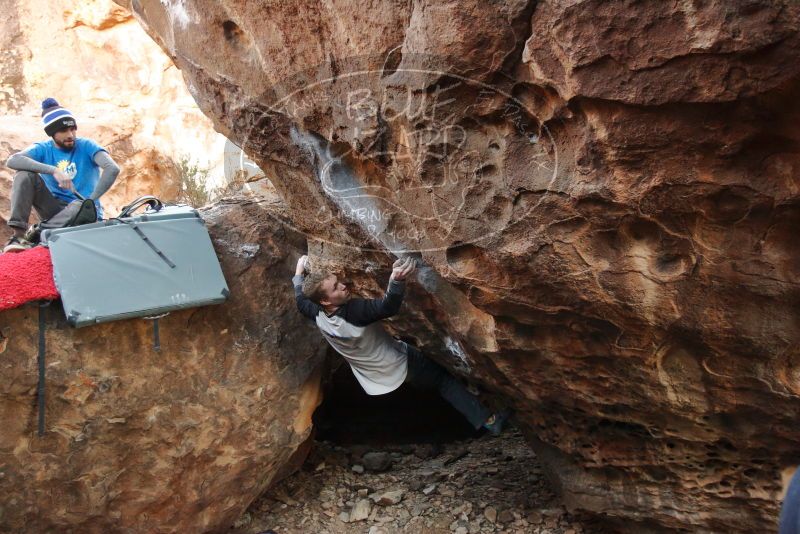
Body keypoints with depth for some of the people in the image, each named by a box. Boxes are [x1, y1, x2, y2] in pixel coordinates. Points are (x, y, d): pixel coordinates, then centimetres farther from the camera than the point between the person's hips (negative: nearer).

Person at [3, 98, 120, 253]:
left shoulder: (86, 146, -4)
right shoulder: (43, 149, 1)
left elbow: (112, 169, -21)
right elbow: (12, 161, -19)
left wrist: (90, 201, -27)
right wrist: (53, 170, -32)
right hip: (56, 210, 2)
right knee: (24, 175, -18)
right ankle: (18, 235, -24)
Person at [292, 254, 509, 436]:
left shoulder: (318, 316, -14)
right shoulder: (353, 312, -36)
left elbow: (301, 299, 7)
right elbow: (388, 307, -47)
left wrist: (299, 272, 21)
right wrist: (396, 280, -63)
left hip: (377, 377, 7)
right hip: (399, 364, -7)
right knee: (444, 379, 4)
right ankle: (488, 419, 6)